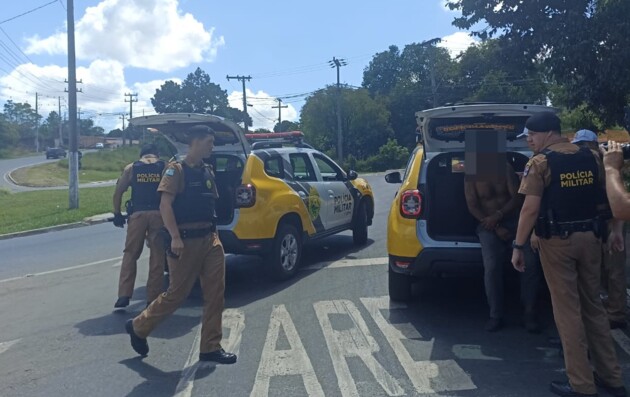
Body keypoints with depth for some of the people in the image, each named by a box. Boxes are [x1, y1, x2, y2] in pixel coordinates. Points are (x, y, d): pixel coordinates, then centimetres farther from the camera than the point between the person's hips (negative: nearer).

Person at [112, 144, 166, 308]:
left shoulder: (131, 168, 12)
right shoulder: (165, 167, 9)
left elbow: (118, 192, 7)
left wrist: (117, 214, 13)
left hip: (138, 214, 1)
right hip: (159, 214, 0)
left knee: (130, 254, 11)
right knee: (157, 257, 6)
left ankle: (124, 295, 4)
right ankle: (153, 298, 7)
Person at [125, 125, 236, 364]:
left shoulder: (208, 172, 14)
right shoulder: (176, 170, -8)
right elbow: (165, 205, -16)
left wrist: (213, 233, 16)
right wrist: (175, 238, -25)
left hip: (210, 239, 7)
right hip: (186, 241, -7)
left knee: (215, 294, 2)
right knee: (177, 293, 3)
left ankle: (211, 348, 11)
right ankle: (139, 327, 27)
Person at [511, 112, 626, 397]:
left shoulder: (541, 162, -10)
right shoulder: (591, 158, 7)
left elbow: (531, 209, -17)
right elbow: (601, 202, 13)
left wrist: (518, 247, -12)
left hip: (557, 241, -6)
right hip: (590, 237, 6)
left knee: (568, 310, 2)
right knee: (593, 306, 17)